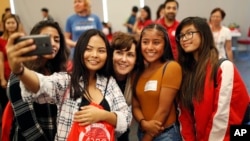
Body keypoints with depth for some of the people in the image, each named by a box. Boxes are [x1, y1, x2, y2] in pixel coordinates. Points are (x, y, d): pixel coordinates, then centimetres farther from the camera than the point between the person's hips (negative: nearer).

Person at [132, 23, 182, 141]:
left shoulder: (172, 67, -16)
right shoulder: (138, 70, 1)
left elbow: (163, 109, -17)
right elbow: (135, 106, 2)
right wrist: (144, 123, -17)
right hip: (142, 132, 5)